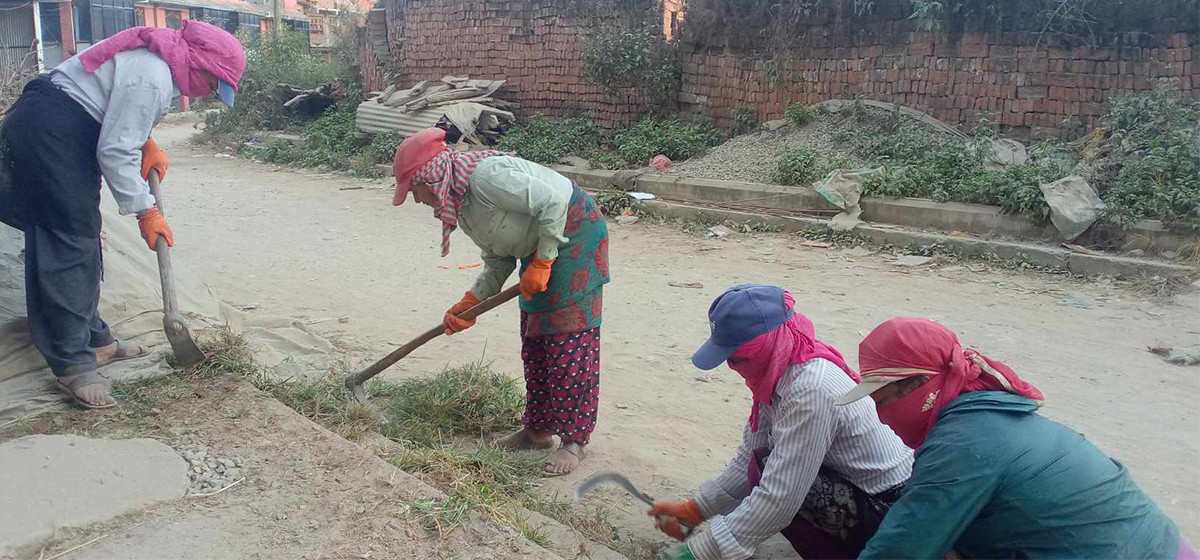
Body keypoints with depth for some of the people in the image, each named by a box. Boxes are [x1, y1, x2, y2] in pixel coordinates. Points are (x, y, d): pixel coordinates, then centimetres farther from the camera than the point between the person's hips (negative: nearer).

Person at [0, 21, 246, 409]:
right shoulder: (152, 80, -21)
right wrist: (145, 211, -12)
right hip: (51, 136, -11)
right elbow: (115, 152, -21)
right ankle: (74, 364, -11)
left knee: (81, 241, 14)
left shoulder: (154, 54, 10)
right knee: (70, 245, -12)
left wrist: (147, 144, 11)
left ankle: (93, 340, 23)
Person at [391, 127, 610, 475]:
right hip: (540, 247, 10)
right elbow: (498, 260, 7)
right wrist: (469, 304, -4)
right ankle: (538, 430, 23)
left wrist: (541, 263, -22)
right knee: (534, 341, 12)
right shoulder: (459, 204, 6)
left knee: (569, 341, -8)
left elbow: (553, 201, -28)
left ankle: (574, 440, 0)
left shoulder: (484, 175, -25)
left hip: (575, 235, -10)